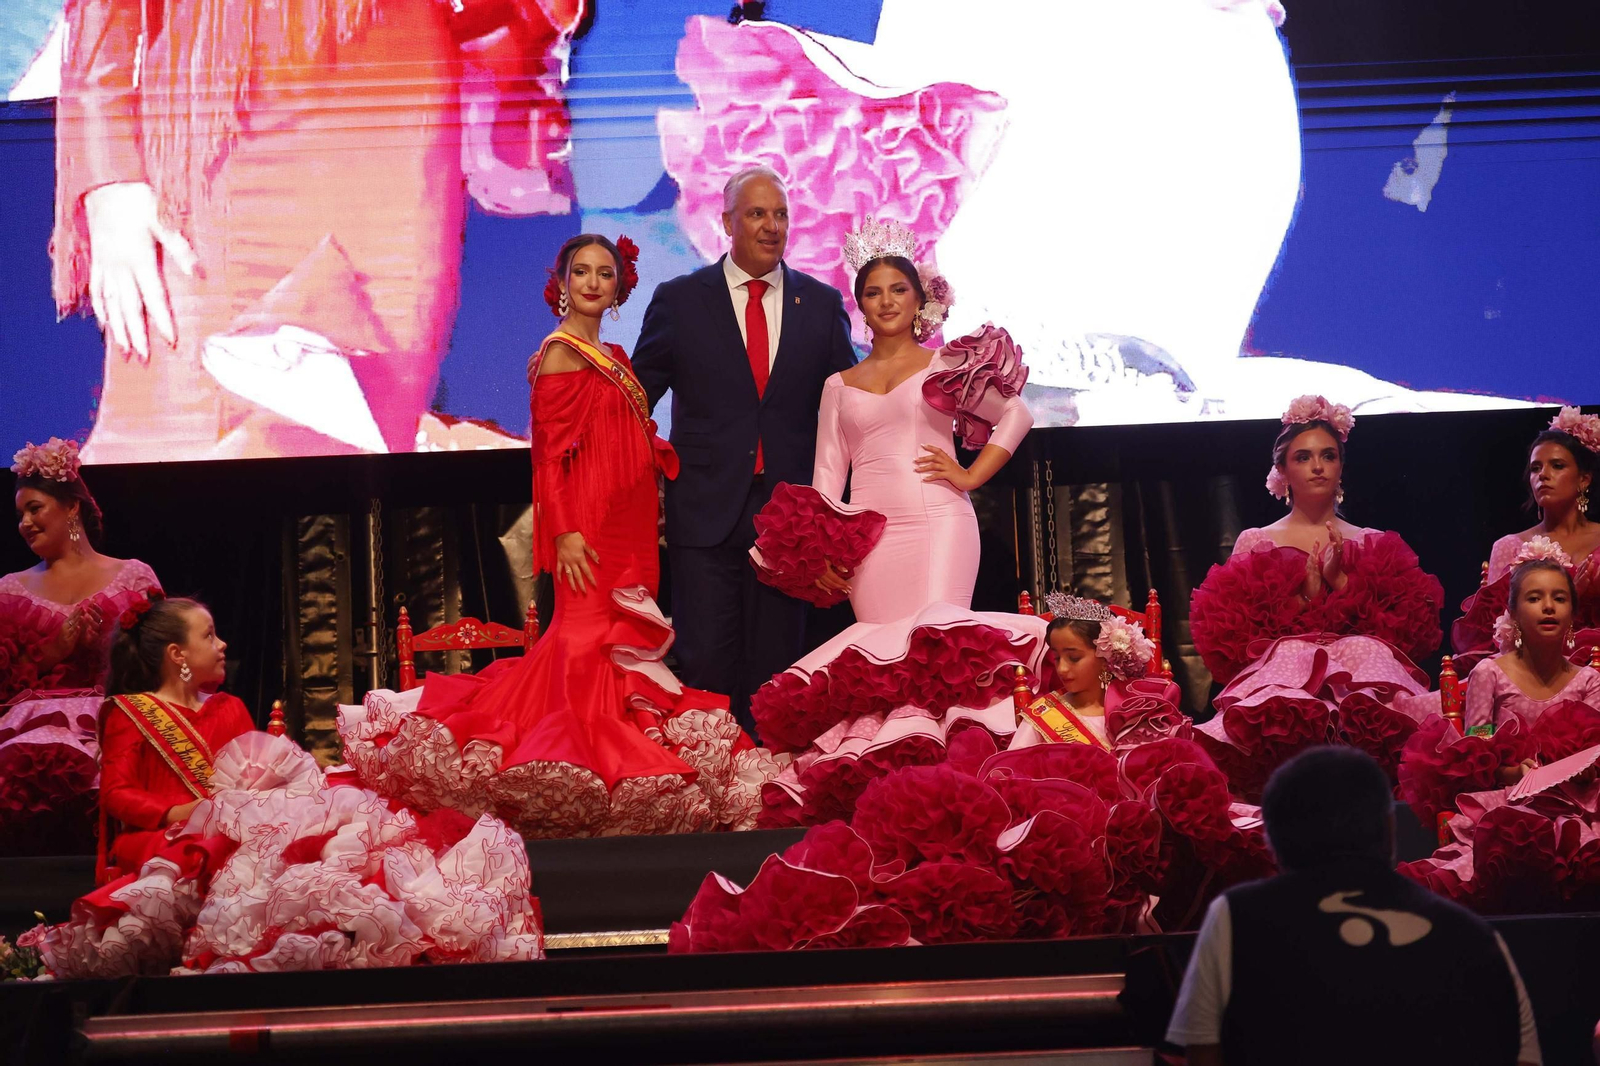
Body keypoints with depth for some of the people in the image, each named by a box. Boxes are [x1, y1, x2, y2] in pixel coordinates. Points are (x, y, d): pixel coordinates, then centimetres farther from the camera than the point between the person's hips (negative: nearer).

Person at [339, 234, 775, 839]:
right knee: (589, 636, -11)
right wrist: (564, 530, -20)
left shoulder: (614, 358, 17)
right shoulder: (560, 353, -8)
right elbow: (549, 450, -13)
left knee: (626, 639, 7)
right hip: (588, 522, -9)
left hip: (628, 527, 9)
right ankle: (589, 776, -10)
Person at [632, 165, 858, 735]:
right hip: (706, 509, -1)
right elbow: (635, 398, 9)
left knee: (776, 662, 5)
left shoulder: (822, 303, 9)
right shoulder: (679, 301, 4)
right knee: (706, 661, -5)